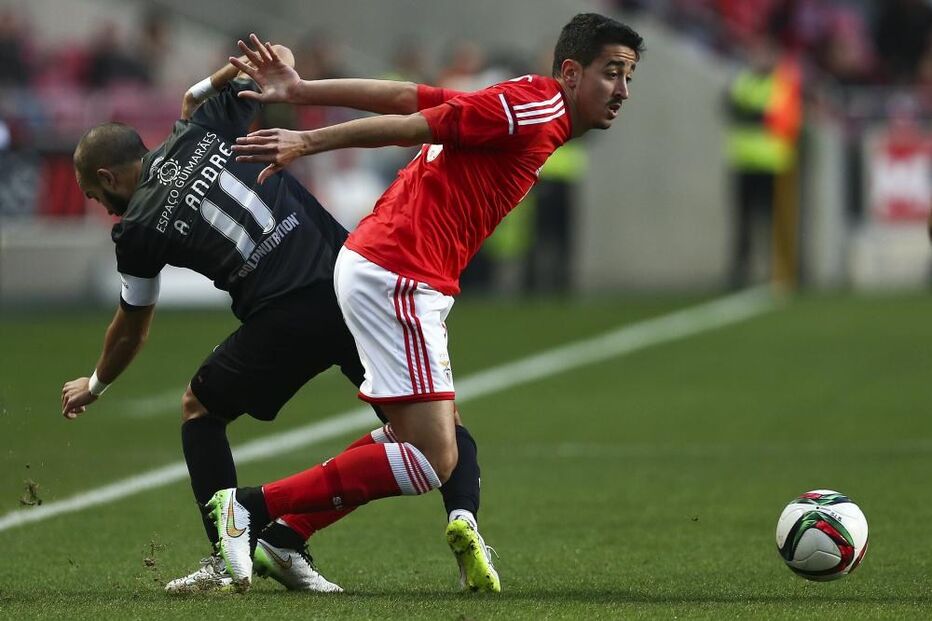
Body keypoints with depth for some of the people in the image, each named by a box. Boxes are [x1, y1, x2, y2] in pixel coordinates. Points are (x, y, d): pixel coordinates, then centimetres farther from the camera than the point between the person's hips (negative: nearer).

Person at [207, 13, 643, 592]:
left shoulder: (519, 106, 19)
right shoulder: (533, 108, -11)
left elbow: (401, 96, 11)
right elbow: (410, 125, -14)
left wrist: (299, 91, 4)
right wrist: (309, 143, -15)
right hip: (396, 276, -11)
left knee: (421, 443, 20)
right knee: (432, 462, -13)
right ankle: (250, 508, -11)